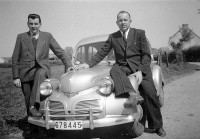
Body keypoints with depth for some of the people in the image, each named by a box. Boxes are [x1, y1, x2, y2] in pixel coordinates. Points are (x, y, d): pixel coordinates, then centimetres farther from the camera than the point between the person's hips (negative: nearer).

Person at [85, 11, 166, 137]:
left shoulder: (140, 33, 4)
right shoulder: (112, 37, 11)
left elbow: (147, 55, -2)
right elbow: (101, 54, 14)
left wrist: (140, 71, -16)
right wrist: (89, 65, 1)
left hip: (140, 66, -2)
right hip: (123, 67, 2)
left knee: (149, 92, -21)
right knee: (114, 69, -32)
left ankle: (157, 126, -8)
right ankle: (132, 95, -50)